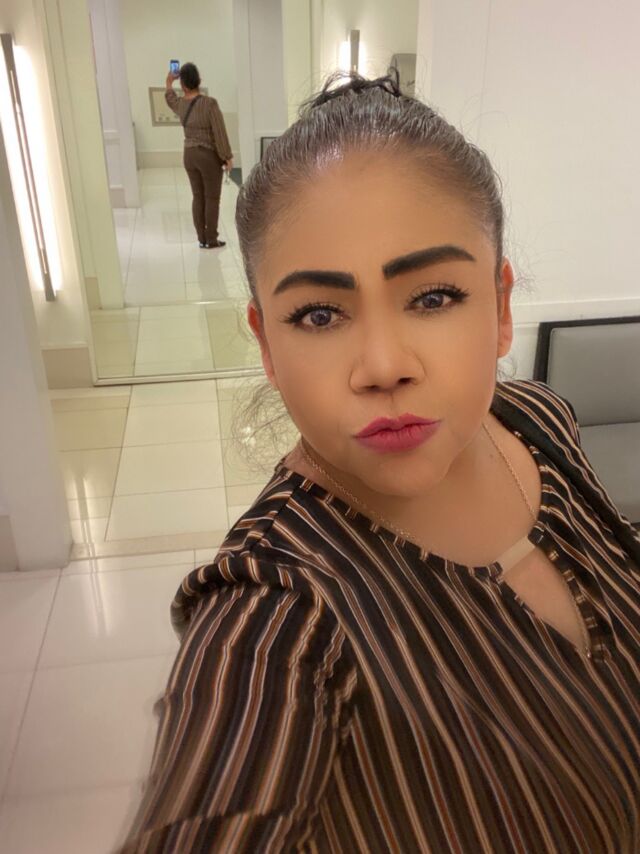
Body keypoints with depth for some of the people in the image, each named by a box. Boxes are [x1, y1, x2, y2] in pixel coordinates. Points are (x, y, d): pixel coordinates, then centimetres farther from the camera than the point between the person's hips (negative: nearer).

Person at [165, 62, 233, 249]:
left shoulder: (180, 104, 1)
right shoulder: (210, 103, -18)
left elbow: (169, 98, 26)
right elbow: (220, 133, -18)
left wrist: (169, 83, 45)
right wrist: (227, 157, -10)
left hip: (189, 155, 6)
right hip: (209, 156, -6)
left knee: (198, 197, 10)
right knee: (212, 198, 2)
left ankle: (201, 239, 12)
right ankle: (211, 240, 4)